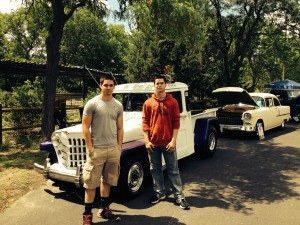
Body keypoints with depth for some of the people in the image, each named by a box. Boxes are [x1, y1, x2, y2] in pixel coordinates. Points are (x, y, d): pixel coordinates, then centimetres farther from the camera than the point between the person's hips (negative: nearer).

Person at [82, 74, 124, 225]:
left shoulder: (118, 105, 8)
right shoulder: (92, 103, -5)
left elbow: (120, 128, 12)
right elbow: (85, 127, -6)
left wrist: (119, 147, 5)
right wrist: (90, 148, -12)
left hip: (113, 149, 4)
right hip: (97, 149, -4)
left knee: (107, 181, 14)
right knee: (91, 183, 2)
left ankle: (104, 209, 29)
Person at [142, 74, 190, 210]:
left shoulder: (172, 102, -1)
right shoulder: (148, 103, 3)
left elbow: (176, 122, -2)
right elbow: (145, 122, 2)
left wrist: (173, 140, -9)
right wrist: (146, 140, -4)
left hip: (168, 143, -2)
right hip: (153, 143, 2)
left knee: (173, 170, 6)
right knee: (155, 169, 13)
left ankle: (179, 196, 15)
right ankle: (159, 193, 29)